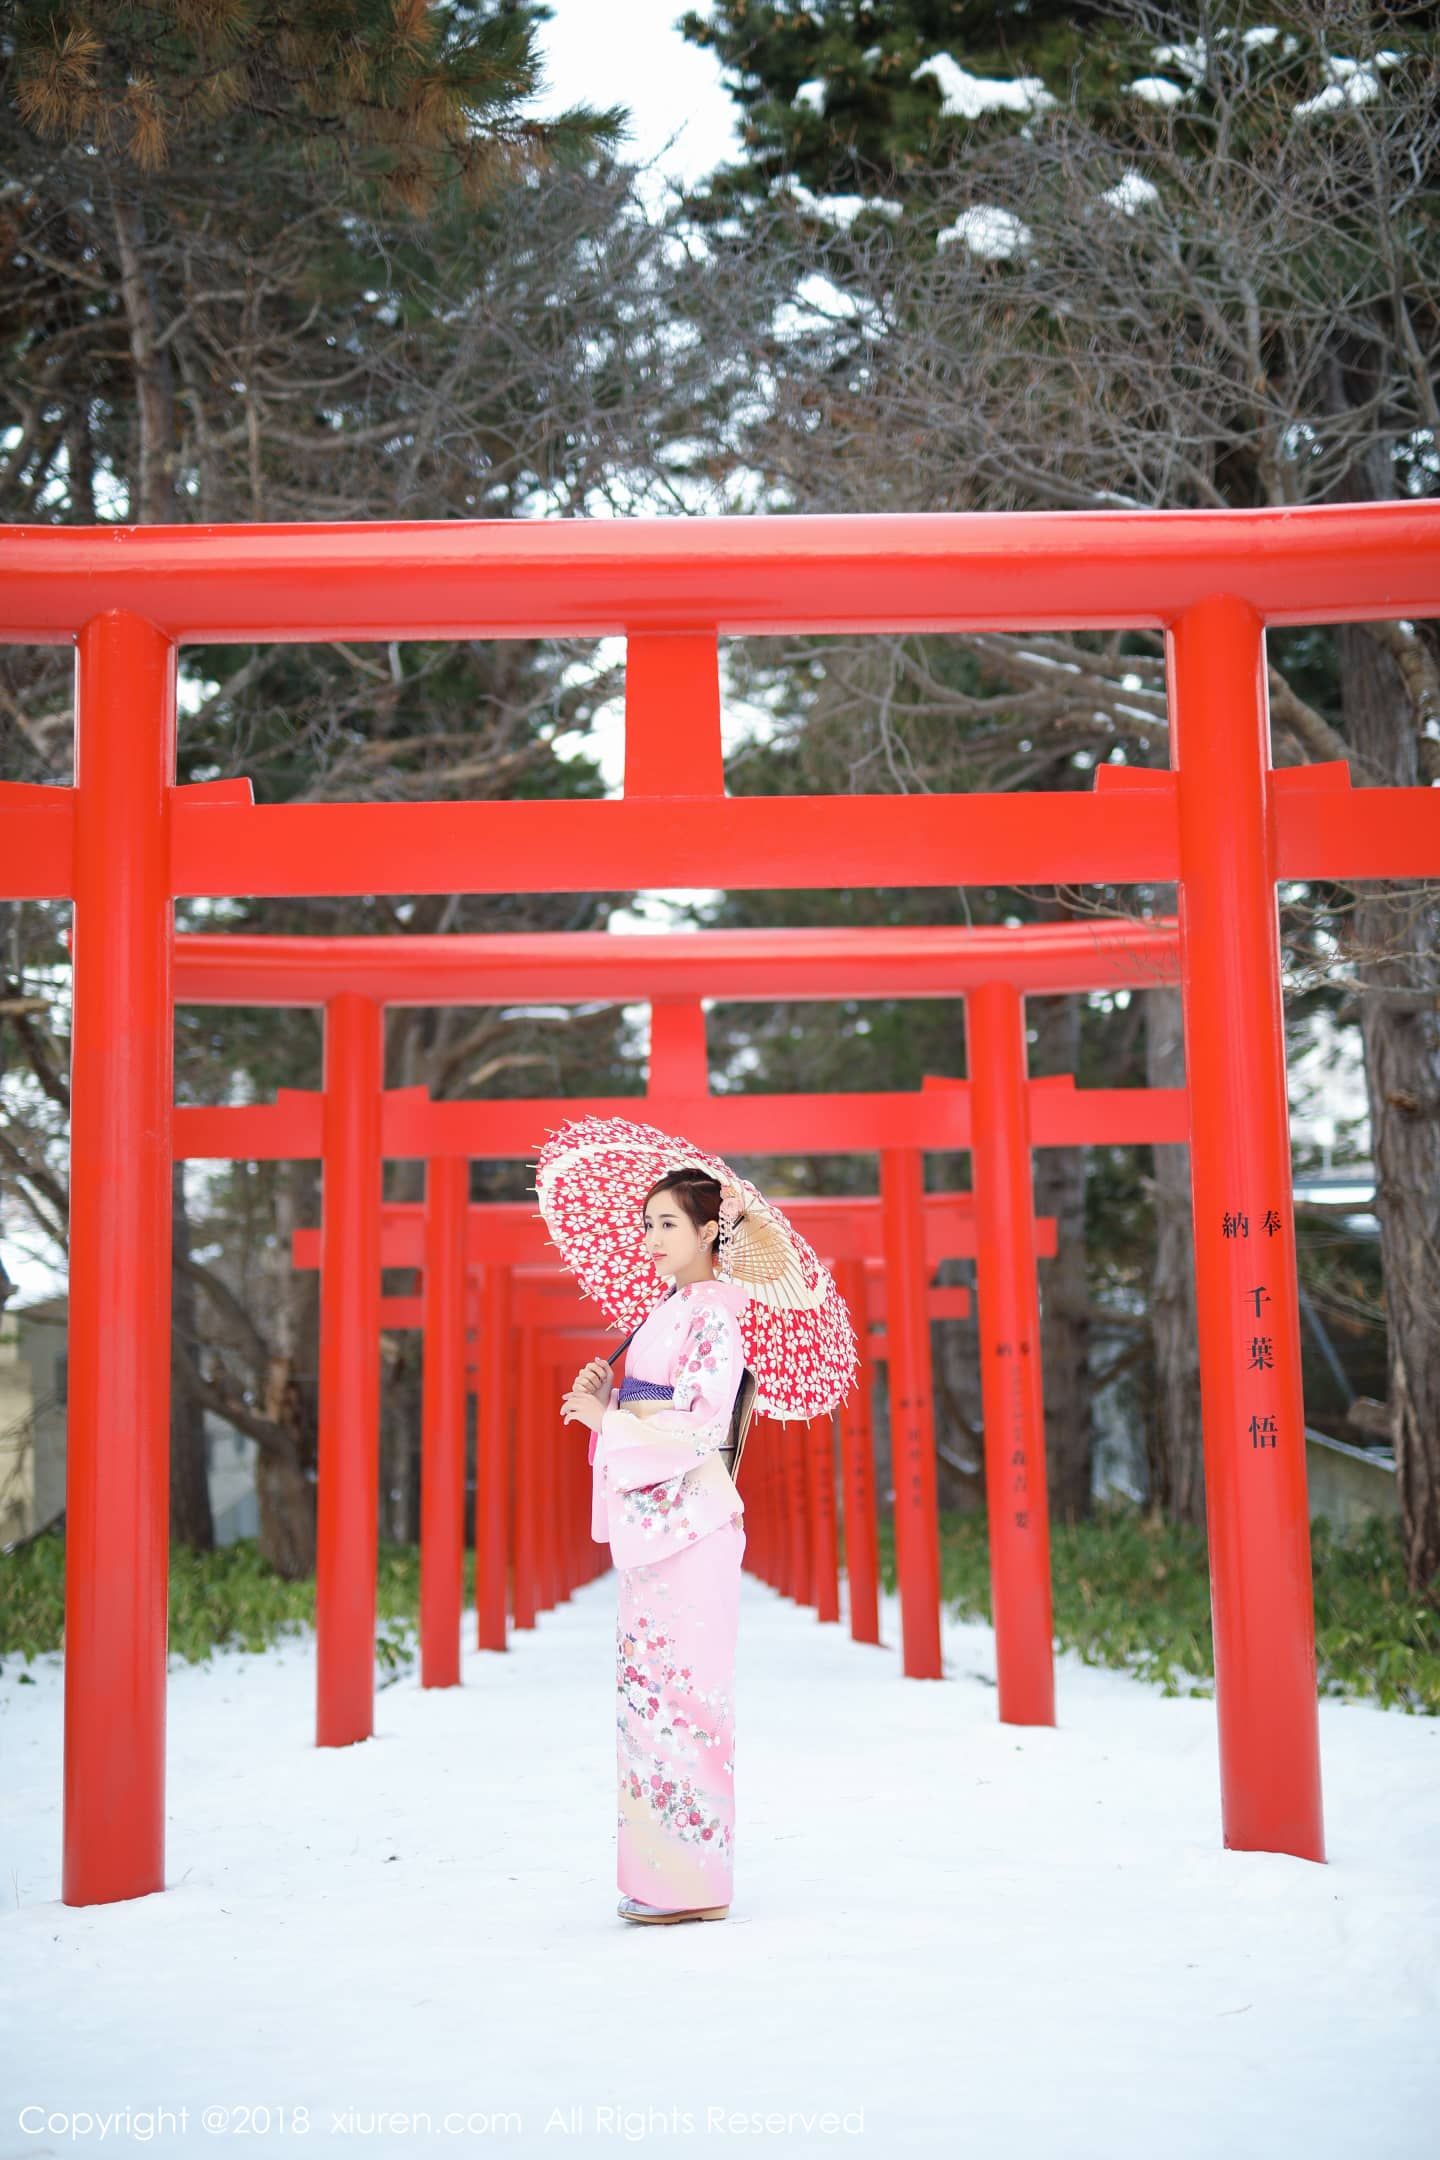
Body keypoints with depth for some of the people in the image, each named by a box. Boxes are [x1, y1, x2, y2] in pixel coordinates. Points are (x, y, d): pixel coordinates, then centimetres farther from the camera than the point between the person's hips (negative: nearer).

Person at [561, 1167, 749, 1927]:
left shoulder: (714, 1317, -10)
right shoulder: (665, 1311, 17)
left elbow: (700, 1429, -18)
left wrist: (606, 1420, -11)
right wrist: (605, 1397, 2)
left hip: (690, 1518, -9)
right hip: (650, 1519, 9)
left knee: (682, 1689, -7)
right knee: (646, 1688, 10)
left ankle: (697, 1881, 0)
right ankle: (660, 1873, 16)